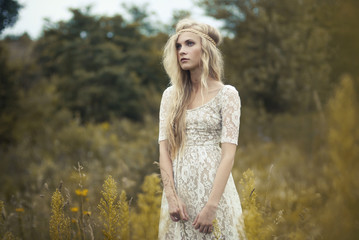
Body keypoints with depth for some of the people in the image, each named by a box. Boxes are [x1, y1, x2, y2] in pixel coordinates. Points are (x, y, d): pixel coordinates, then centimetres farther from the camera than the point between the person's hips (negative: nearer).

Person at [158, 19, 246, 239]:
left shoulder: (226, 94, -4)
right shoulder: (171, 95, 8)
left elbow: (228, 153, -10)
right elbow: (164, 148, 3)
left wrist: (212, 205, -17)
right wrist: (171, 196, -9)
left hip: (214, 186, -3)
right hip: (179, 188, 3)